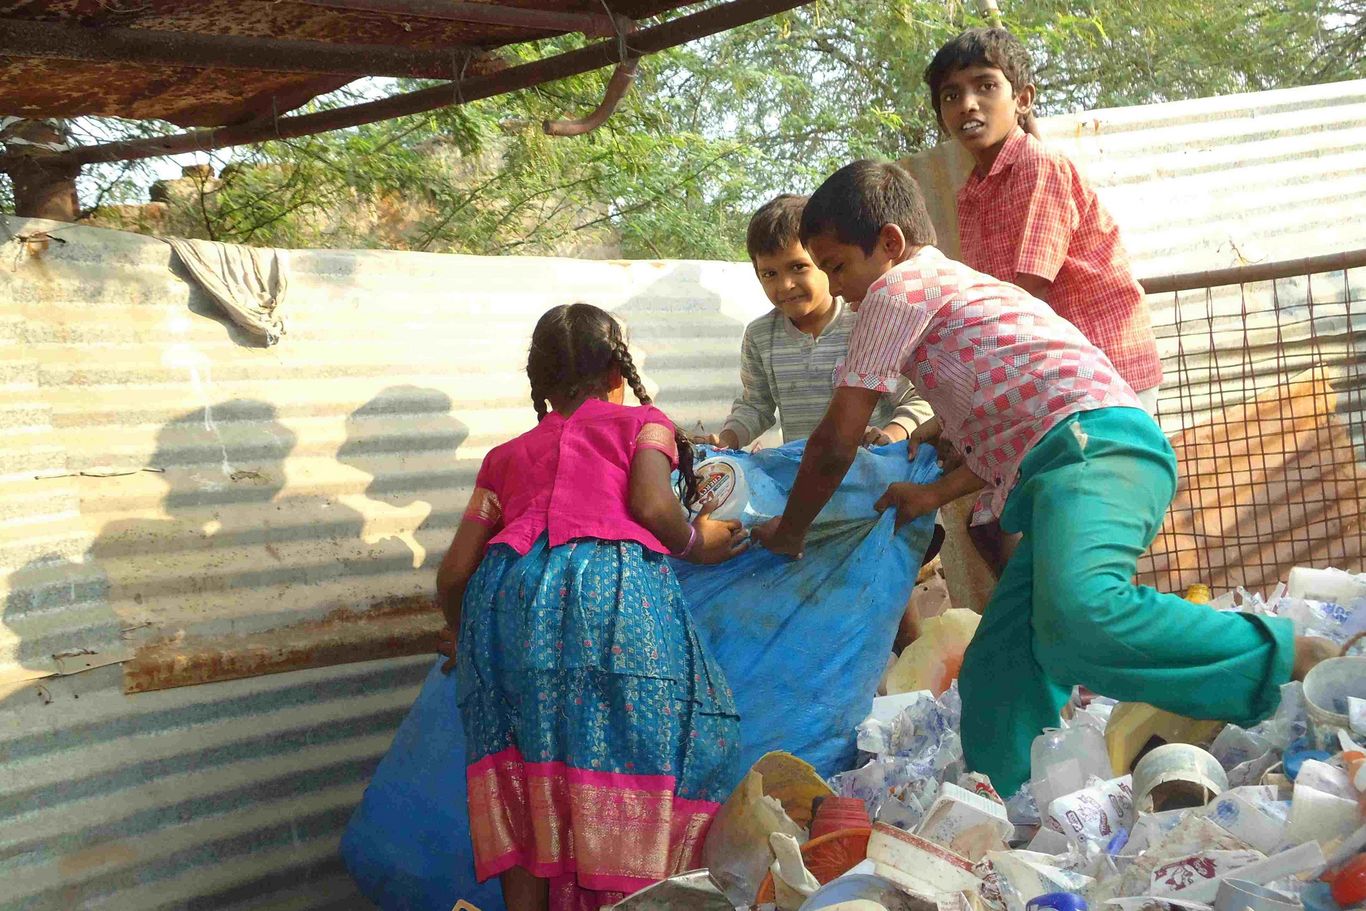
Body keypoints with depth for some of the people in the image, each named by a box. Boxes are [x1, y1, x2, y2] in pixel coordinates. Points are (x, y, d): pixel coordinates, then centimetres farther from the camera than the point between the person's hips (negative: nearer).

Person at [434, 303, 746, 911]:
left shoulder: (507, 455, 31)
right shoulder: (642, 423, 23)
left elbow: (454, 571, 23)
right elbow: (650, 504, 1)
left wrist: (464, 640, 41)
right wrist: (695, 543, 20)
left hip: (509, 589, 3)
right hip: (611, 583, -3)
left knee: (524, 779, 9)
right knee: (630, 748, 1)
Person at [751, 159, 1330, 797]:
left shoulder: (898, 288, 6)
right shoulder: (960, 286, 35)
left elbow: (834, 445, 7)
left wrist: (788, 532, 22)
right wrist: (935, 494, 39)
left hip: (1091, 443, -10)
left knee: (1075, 619, -35)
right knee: (994, 671, 7)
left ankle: (1291, 660, -27)